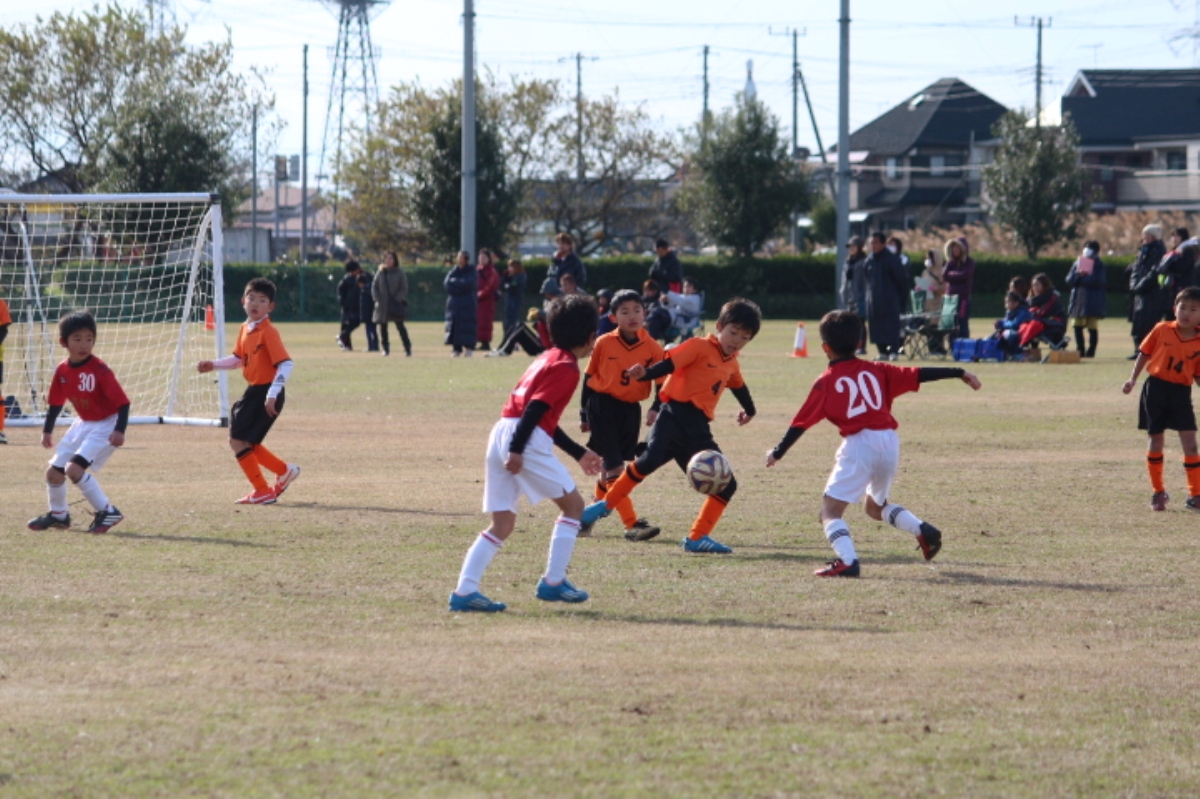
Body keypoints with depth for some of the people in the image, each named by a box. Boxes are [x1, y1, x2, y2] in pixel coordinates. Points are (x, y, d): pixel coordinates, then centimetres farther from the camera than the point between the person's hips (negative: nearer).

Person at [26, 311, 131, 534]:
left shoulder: (100, 370, -24)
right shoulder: (62, 371, -5)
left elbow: (122, 401, -23)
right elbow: (56, 402, 10)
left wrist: (119, 430, -32)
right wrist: (47, 430, 11)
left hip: (105, 425, -7)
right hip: (83, 424, 7)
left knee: (74, 468, -24)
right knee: (54, 471, 12)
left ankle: (107, 512, -14)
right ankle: (58, 515, 37)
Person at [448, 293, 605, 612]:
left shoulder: (548, 359, 24)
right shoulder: (566, 368, -5)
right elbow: (534, 409, -17)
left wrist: (580, 454, 35)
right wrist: (517, 450, -25)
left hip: (502, 432, 9)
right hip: (526, 441, -9)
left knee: (502, 523, 8)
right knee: (572, 503, 7)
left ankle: (465, 590, -4)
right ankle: (553, 583, 6)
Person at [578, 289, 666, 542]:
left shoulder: (652, 348, -3)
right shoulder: (604, 344, -7)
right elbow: (589, 378, 4)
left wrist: (656, 408, -17)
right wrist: (584, 414, 7)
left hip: (630, 410, 3)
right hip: (603, 407, -3)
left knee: (610, 468, 12)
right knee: (615, 468, -9)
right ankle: (632, 525, -10)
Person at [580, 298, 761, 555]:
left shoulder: (731, 364, 22)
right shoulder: (700, 347, 0)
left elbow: (738, 386, 43)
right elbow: (669, 364, -12)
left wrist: (749, 409, 61)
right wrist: (644, 374, -32)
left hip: (699, 428, 7)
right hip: (676, 415, -7)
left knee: (726, 484, 0)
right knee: (651, 459, -29)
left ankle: (697, 538, 7)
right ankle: (605, 505, -14)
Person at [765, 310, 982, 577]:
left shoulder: (827, 382, 4)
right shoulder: (876, 371, 14)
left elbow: (802, 422, 4)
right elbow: (917, 375, 12)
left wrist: (778, 453, 13)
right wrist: (959, 373, 17)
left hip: (859, 444, -6)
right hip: (889, 441, 6)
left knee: (830, 509, -4)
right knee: (876, 506, 28)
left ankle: (846, 560, -26)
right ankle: (923, 531, 11)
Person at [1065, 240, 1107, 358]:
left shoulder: (1099, 265, -1)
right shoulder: (1077, 263, 12)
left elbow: (1098, 281, -16)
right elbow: (1069, 279, 4)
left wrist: (1082, 277, -11)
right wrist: (1078, 275, -15)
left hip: (1092, 302, -5)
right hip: (1078, 298, 5)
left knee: (1092, 327, -1)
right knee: (1077, 326, 3)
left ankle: (1091, 351, 4)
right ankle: (1080, 350, 10)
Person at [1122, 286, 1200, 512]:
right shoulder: (1162, 330, -2)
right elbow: (1145, 353, 7)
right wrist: (1133, 379, 3)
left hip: (1181, 392, 0)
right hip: (1156, 389, 0)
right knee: (1156, 441, 7)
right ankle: (1158, 492, 20)